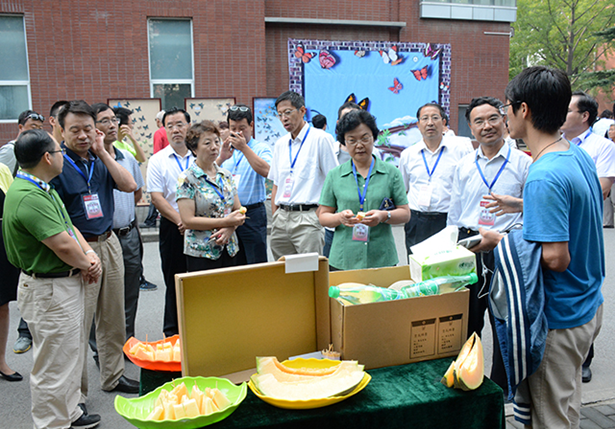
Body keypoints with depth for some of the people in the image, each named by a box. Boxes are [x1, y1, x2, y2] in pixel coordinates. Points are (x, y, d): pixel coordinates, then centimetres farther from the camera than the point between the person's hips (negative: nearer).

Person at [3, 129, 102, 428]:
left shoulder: (43, 188, 10)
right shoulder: (28, 197, -25)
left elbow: (69, 226, 12)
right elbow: (63, 245, -28)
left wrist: (89, 254, -5)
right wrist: (87, 265, -9)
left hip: (67, 283, 11)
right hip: (49, 291, -11)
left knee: (71, 354, 23)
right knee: (53, 364, 3)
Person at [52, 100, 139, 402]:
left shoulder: (99, 158, 9)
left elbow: (129, 185, -2)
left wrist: (102, 152, -5)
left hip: (109, 242, 7)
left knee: (113, 317, 15)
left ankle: (113, 376, 31)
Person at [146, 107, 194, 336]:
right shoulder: (158, 160, 3)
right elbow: (157, 197, -4)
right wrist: (180, 220, -16)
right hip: (172, 229, -1)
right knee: (175, 283, 7)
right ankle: (172, 333, 20)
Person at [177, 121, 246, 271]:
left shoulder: (226, 175, 9)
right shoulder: (187, 179, -8)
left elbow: (238, 209, 10)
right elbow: (187, 221, -15)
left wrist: (230, 228, -12)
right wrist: (225, 221, -18)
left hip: (230, 250, 5)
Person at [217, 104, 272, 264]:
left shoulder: (261, 148, 0)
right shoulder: (224, 149, 12)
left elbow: (266, 171, -20)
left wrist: (244, 148, -20)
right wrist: (221, 158, -16)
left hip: (253, 214, -4)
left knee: (256, 264, 0)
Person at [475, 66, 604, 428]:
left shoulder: (544, 177, -27)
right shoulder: (579, 154, 4)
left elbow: (555, 258, -28)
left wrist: (499, 242, -17)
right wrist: (521, 206, 14)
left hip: (560, 318, -9)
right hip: (588, 306, 9)